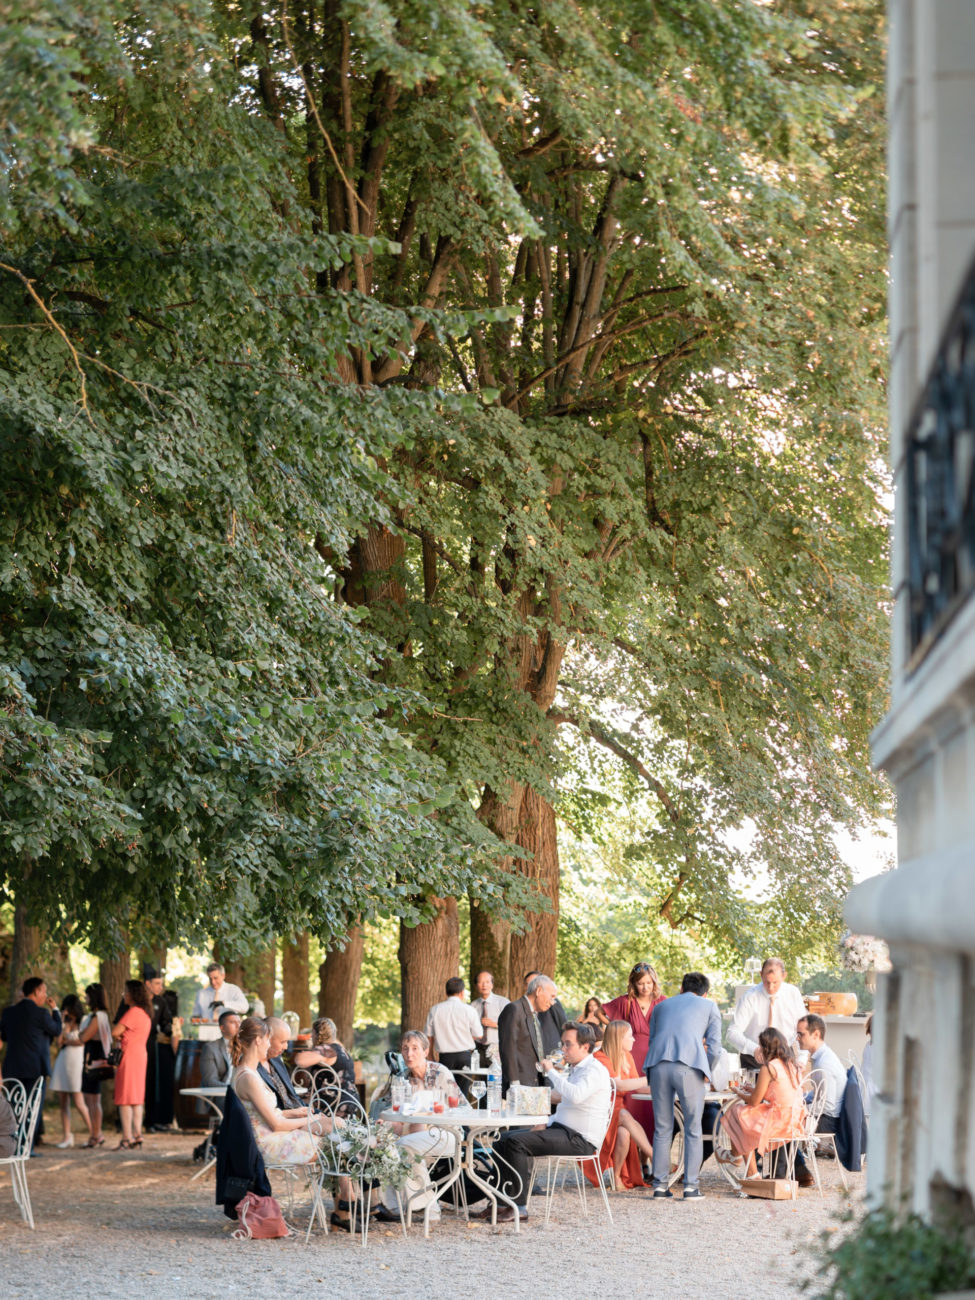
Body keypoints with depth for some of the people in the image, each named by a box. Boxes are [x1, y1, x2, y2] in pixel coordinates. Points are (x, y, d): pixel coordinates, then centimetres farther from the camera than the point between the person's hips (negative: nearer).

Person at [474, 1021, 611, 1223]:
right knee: (503, 1140, 4)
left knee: (516, 1143, -23)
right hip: (563, 1129, 11)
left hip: (581, 1139, -11)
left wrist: (551, 1071, -22)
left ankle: (519, 1206, -19)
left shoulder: (594, 1070, -12)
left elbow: (575, 1096, -33)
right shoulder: (574, 1070, 21)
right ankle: (502, 1202, 1)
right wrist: (547, 1124, 12)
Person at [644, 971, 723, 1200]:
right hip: (689, 1067, -3)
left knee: (662, 1129, 9)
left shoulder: (661, 1006, 30)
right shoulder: (709, 1007, 21)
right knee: (693, 1129, 6)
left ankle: (660, 1185, 8)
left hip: (657, 1066, 3)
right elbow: (714, 1049, 14)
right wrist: (705, 1074, 31)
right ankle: (691, 1186, 1)